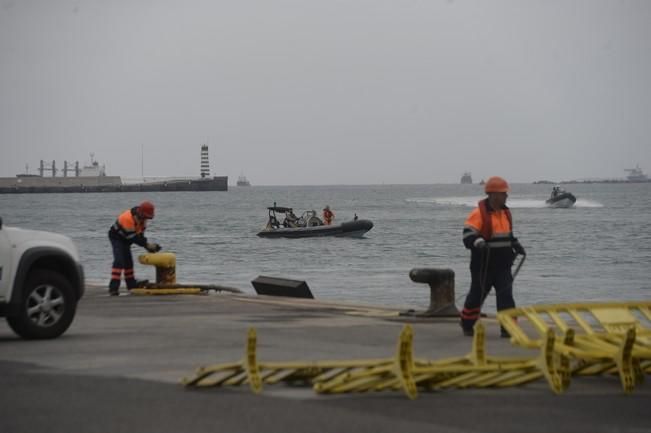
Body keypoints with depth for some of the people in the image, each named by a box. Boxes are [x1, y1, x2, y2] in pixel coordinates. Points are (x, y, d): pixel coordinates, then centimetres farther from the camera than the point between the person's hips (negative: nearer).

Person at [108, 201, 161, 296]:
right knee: (119, 260, -21)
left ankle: (131, 283, 31)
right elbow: (132, 237, -32)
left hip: (125, 239, 9)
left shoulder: (141, 218, -7)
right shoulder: (127, 218, -34)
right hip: (116, 237, -9)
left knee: (128, 260, 17)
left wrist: (147, 246, -14)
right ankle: (113, 287, -28)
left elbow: (140, 234, 1)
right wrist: (147, 245, -29)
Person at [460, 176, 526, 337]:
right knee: (477, 294, 8)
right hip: (483, 264, -5)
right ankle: (467, 324, 29)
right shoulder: (479, 213, -13)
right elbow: (468, 234, -20)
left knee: (506, 295, -6)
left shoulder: (505, 212, 12)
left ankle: (507, 328, -7)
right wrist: (479, 243, -37)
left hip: (503, 264, 5)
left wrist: (516, 245, 13)